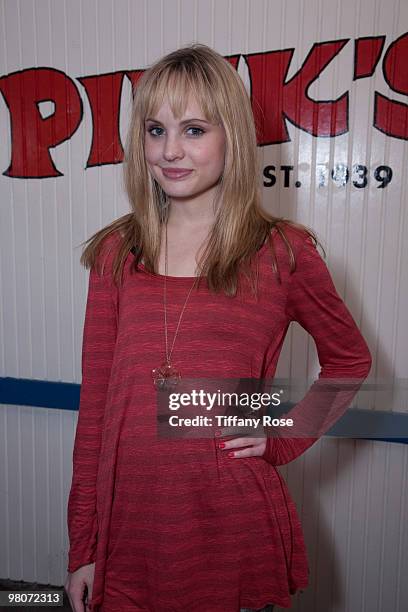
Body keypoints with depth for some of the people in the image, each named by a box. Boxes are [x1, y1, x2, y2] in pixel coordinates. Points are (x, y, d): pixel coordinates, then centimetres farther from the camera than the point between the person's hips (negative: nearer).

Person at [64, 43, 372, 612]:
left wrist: (283, 439, -5)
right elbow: (95, 398, 1)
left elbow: (349, 358, 8)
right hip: (128, 525, 2)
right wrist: (82, 547, 4)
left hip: (236, 528, -2)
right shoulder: (116, 252, -1)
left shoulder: (284, 251, -7)